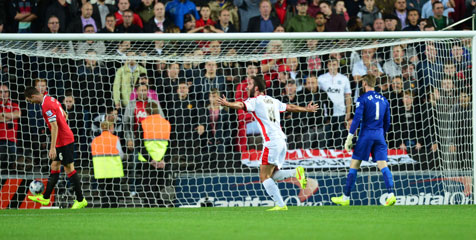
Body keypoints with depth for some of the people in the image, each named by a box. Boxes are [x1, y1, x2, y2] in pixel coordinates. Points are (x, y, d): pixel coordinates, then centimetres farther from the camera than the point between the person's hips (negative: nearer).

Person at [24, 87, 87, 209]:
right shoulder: (51, 99, 9)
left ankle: (80, 200, 1)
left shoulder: (46, 106, -20)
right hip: (66, 138, 10)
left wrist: (52, 148, -23)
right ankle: (46, 198, 20)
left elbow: (55, 127, -24)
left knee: (69, 169, -4)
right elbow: (64, 115, 21)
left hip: (64, 141, -10)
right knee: (54, 166, 13)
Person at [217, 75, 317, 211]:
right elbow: (290, 107, 34)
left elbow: (241, 105, -22)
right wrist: (306, 109, 51)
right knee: (272, 175, 14)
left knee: (264, 177, -6)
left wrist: (227, 104, -38)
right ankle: (296, 172, -5)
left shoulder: (256, 101, -1)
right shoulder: (273, 101, 21)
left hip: (271, 142, -8)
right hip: (281, 140, 8)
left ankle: (280, 205, -13)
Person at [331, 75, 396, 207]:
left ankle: (346, 197, 6)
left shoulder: (363, 99, -5)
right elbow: (387, 122, 16)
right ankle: (391, 194, -21)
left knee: (354, 166, 3)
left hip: (366, 135, -5)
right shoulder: (383, 100, 12)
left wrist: (349, 138, -10)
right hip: (379, 135, 5)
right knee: (383, 165, -2)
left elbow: (357, 119, -12)